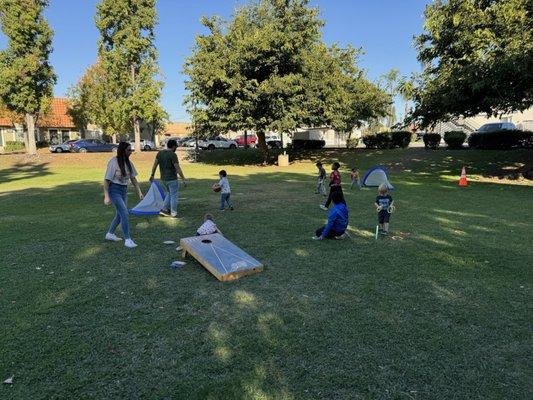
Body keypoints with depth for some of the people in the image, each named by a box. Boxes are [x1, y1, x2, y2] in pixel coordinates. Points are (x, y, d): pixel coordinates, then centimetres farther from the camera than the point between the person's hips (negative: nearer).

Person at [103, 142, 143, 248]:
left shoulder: (128, 163, 5)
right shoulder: (113, 162, -15)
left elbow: (133, 178, 11)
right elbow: (106, 180, -14)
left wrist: (139, 191, 7)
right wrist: (106, 196, -18)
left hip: (124, 190, 8)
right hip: (114, 190, -8)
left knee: (120, 214, 16)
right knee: (124, 213, -15)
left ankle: (110, 234, 35)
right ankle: (127, 239, -10)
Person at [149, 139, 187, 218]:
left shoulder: (160, 153, 4)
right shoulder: (173, 155, -17)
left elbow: (154, 165, 10)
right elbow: (178, 169, -18)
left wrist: (152, 175, 21)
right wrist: (184, 179, -13)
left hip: (163, 179, 7)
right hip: (172, 179, -7)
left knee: (170, 193, 23)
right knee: (174, 195, 5)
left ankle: (164, 210, 19)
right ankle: (173, 213, 11)